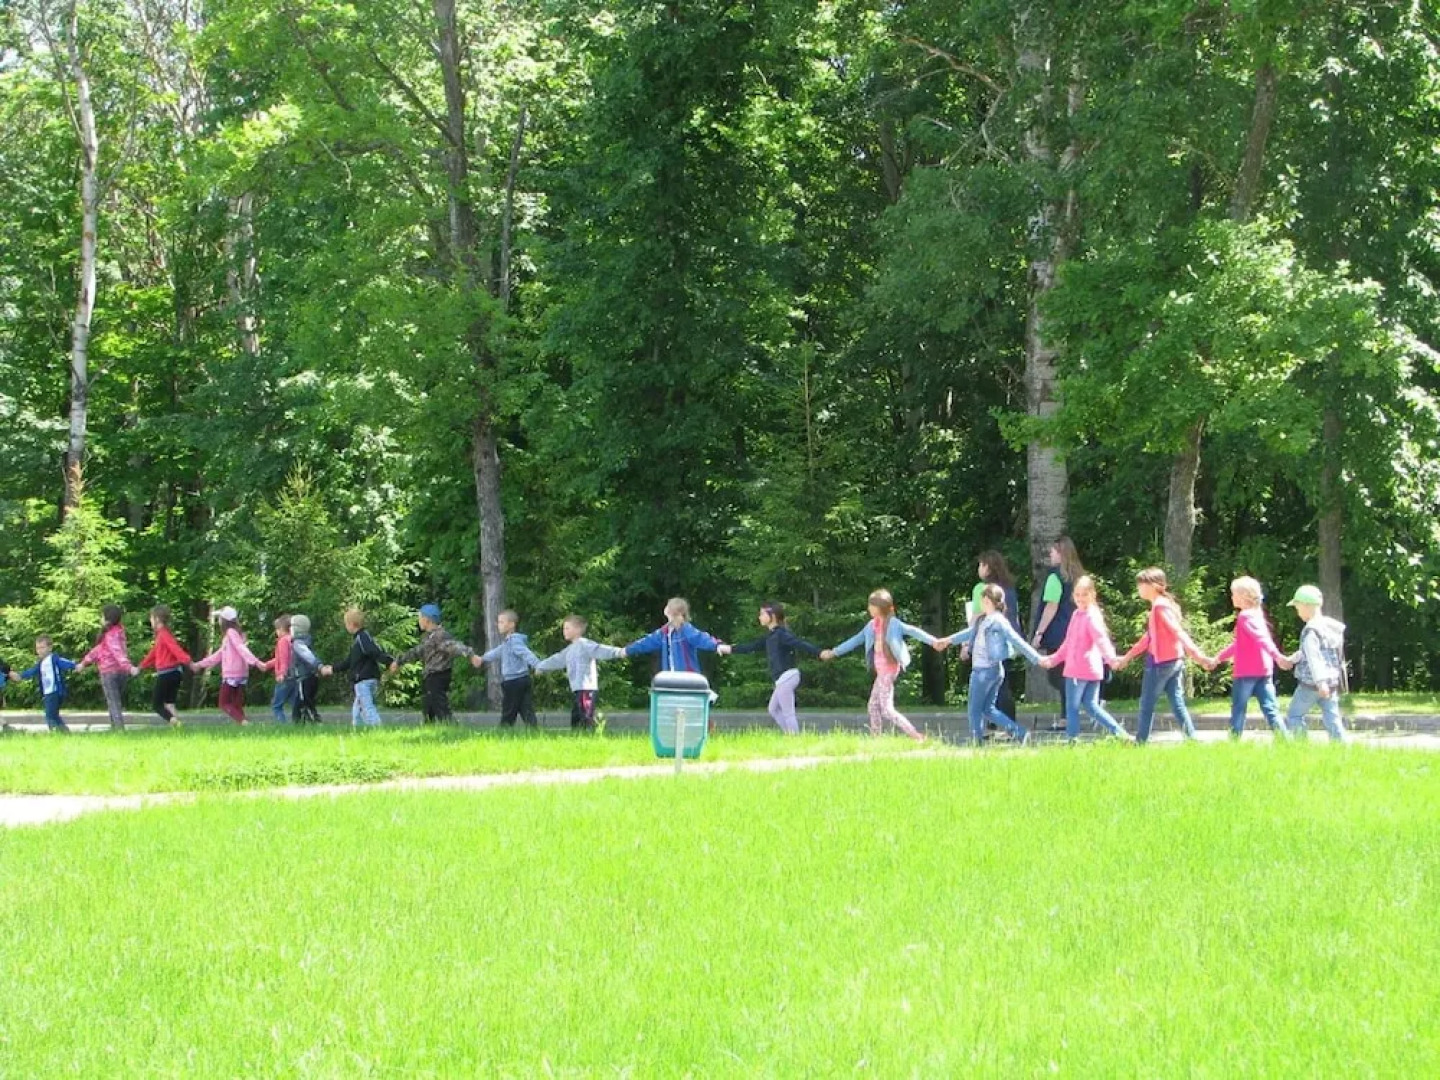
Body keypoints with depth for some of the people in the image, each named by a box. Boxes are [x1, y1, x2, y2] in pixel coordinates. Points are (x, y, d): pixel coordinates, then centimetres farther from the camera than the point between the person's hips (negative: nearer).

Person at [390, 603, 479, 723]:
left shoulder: (440, 635, -15)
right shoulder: (428, 637, 17)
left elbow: (455, 646, -32)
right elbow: (416, 652, 33)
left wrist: (471, 654, -50)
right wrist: (399, 661, 44)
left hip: (439, 676, -10)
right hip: (429, 678, 10)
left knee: (441, 708, -18)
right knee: (427, 712, 16)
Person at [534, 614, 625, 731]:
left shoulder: (584, 645, -7)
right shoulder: (569, 650, 23)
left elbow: (600, 650, -22)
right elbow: (556, 660, 38)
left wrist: (618, 652, -39)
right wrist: (539, 666, 51)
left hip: (587, 689, -10)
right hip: (576, 690, 10)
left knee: (587, 719, -16)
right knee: (575, 720, 11)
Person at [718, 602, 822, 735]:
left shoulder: (781, 634, -12)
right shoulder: (770, 635, 16)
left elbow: (800, 644, -24)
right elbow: (753, 646, 24)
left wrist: (819, 653, -37)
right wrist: (730, 649, 26)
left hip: (787, 676, -10)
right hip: (782, 679, 10)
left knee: (788, 713, -8)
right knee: (774, 710, 17)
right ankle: (790, 736, 17)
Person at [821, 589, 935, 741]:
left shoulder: (893, 623, -11)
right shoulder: (872, 625, 10)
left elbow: (912, 631, -21)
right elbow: (855, 640, 20)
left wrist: (932, 641, -34)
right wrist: (834, 652, 25)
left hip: (889, 670, -8)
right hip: (881, 671, 8)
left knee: (887, 709, -13)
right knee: (874, 706, 13)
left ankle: (916, 736, -13)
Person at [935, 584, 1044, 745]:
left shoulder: (998, 621, -14)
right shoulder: (983, 620, 12)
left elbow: (1017, 641, -16)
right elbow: (970, 633, 29)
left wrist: (1037, 658, -19)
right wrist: (948, 640, 41)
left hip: (986, 670, -9)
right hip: (981, 670, 9)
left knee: (974, 710, 1)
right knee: (988, 709, 12)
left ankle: (976, 743, 6)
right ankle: (1019, 733, 8)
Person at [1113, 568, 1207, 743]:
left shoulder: (1160, 606, -12)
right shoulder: (1162, 604, 17)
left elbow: (1178, 631, -24)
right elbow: (1149, 637, 25)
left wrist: (1195, 653, -32)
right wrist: (1127, 657, 30)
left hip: (1160, 662, -9)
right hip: (1175, 661, 9)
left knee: (1147, 705, 2)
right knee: (1177, 704, 7)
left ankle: (1141, 741, 8)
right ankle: (1192, 740, 2)